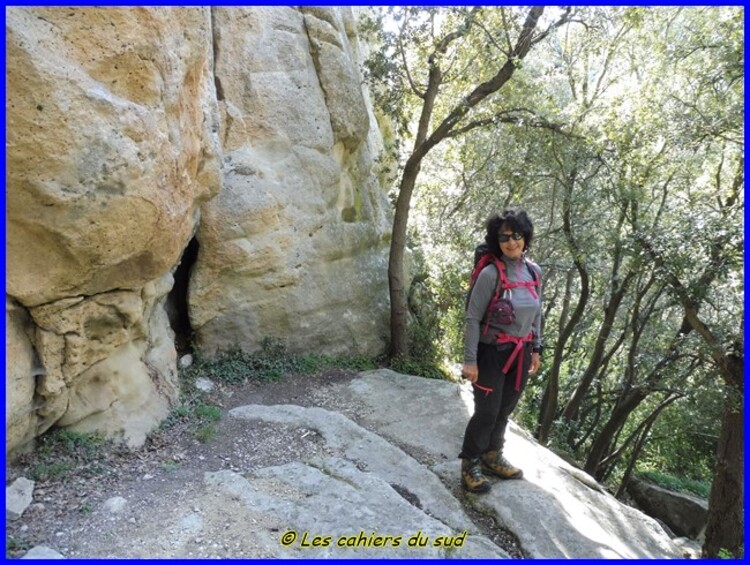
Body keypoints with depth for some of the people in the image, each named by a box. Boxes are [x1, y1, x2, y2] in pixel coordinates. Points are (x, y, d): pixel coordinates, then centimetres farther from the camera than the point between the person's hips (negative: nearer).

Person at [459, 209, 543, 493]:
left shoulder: (534, 272, 1)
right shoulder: (490, 273, -17)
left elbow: (536, 314, 13)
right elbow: (473, 318, -15)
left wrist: (535, 349, 14)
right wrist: (470, 360, -16)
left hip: (521, 354, 6)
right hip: (492, 353, -6)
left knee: (504, 411, 17)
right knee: (486, 413, 3)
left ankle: (492, 457, 38)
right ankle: (469, 465, 23)